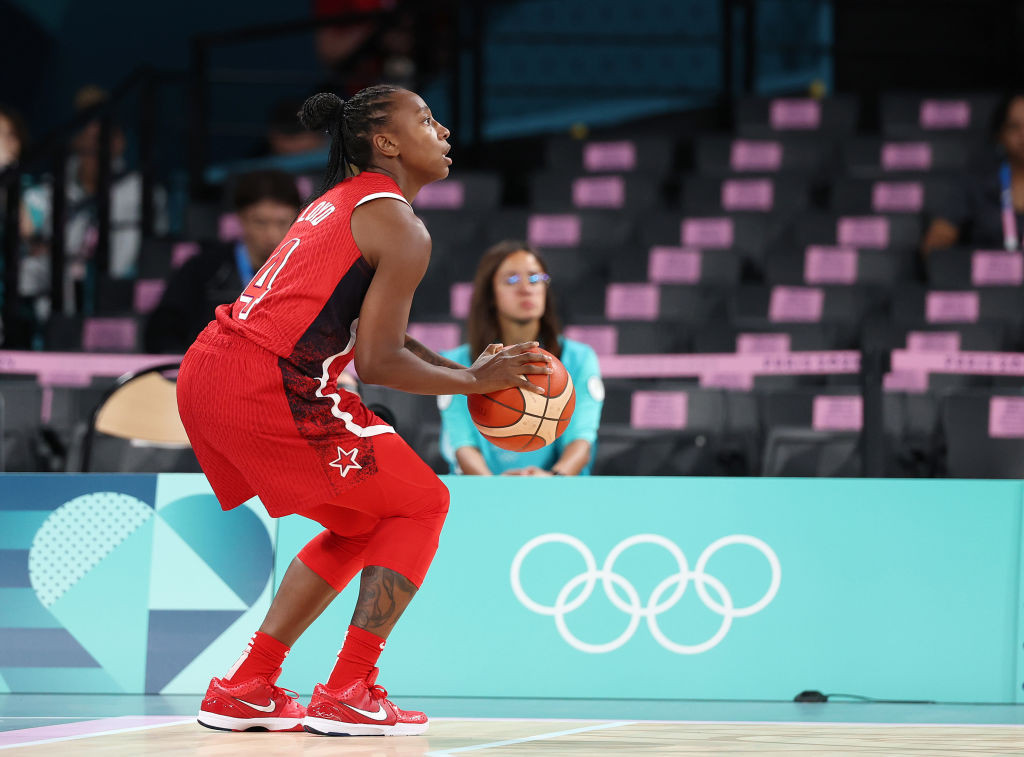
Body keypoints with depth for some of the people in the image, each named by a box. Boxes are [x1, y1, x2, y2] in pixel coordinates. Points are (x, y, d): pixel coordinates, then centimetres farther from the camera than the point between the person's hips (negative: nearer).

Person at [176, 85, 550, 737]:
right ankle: (349, 695, 2)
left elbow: (374, 329, 29)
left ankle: (246, 688, 20)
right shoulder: (402, 229, -6)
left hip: (206, 373, 9)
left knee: (363, 522, 23)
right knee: (421, 505, 6)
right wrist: (476, 382, 2)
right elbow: (377, 363, -10)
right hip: (267, 388, -9)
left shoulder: (340, 201, 23)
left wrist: (462, 369, 21)